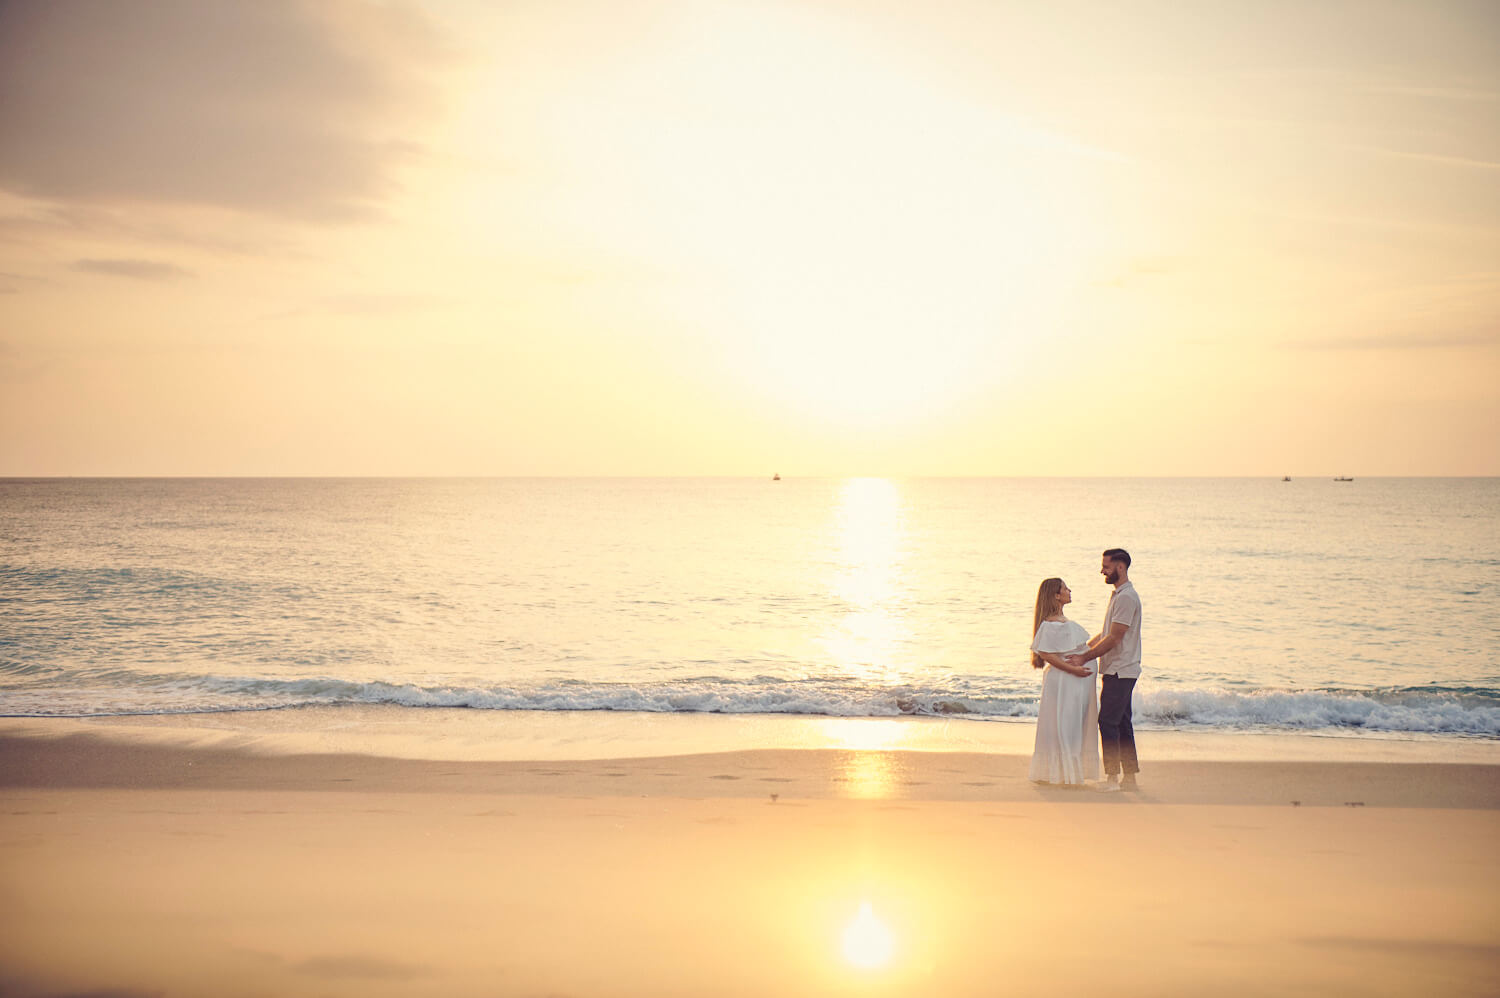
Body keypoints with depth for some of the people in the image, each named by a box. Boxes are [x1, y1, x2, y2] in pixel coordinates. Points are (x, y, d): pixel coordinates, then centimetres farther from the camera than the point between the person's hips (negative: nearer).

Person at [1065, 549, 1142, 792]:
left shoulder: (1126, 597, -16)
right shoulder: (1118, 595, 17)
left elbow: (1114, 638, -19)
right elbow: (1105, 634, 21)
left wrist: (1085, 658, -16)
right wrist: (1080, 650, 14)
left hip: (1120, 672, -10)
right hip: (1118, 671, 10)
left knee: (1108, 722, -9)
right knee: (1121, 723, 11)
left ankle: (1113, 777, -6)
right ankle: (1129, 777, 15)